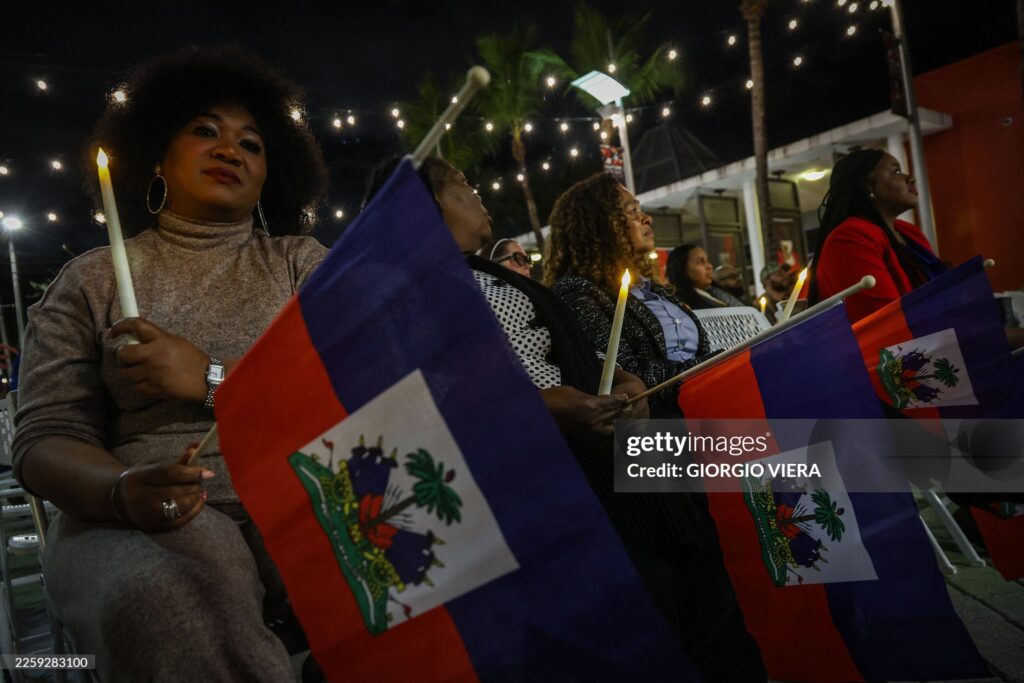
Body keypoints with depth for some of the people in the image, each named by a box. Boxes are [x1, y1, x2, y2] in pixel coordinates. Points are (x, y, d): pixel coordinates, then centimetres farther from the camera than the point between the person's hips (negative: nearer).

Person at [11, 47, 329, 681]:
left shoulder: (299, 260, 11)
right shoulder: (91, 280, 10)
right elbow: (48, 438, 3)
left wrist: (213, 379, -13)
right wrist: (121, 490, -20)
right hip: (145, 516, 0)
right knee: (166, 603, -34)